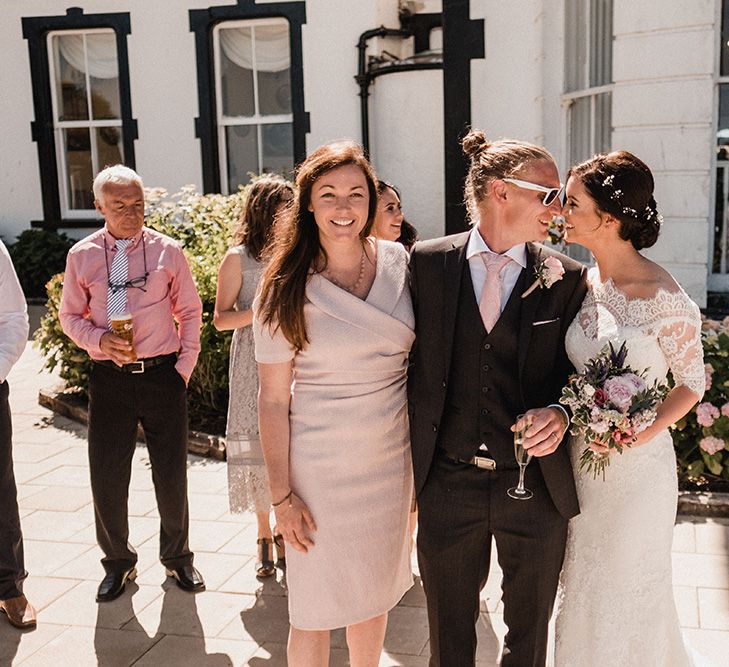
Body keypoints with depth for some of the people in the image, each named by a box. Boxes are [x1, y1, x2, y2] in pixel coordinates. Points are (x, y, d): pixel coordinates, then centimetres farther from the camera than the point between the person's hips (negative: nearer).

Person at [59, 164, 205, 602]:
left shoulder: (167, 251, 1)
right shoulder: (82, 256, 2)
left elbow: (190, 311, 8)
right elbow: (70, 316, 9)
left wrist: (185, 365, 0)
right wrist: (99, 340, -11)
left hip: (163, 374, 0)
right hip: (109, 378, 1)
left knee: (172, 472, 8)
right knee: (107, 476, 5)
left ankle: (177, 556, 30)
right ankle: (118, 562, 28)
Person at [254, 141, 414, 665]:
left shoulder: (399, 262, -3)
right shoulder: (287, 289, -12)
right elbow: (273, 399, -8)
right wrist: (282, 496, -8)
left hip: (392, 460, 4)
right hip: (321, 468, -3)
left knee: (374, 591, 21)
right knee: (315, 606, 9)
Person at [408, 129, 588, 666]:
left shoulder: (566, 278, -3)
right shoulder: (427, 262, -4)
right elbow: (412, 364, 0)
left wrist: (560, 413, -18)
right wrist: (409, 468, -2)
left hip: (536, 487, 1)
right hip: (446, 485, 0)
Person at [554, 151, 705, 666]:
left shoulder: (664, 299, -19)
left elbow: (691, 384, -8)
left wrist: (640, 434, -21)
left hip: (637, 464, -5)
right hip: (581, 455, 5)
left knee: (628, 589, 13)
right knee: (585, 583, 20)